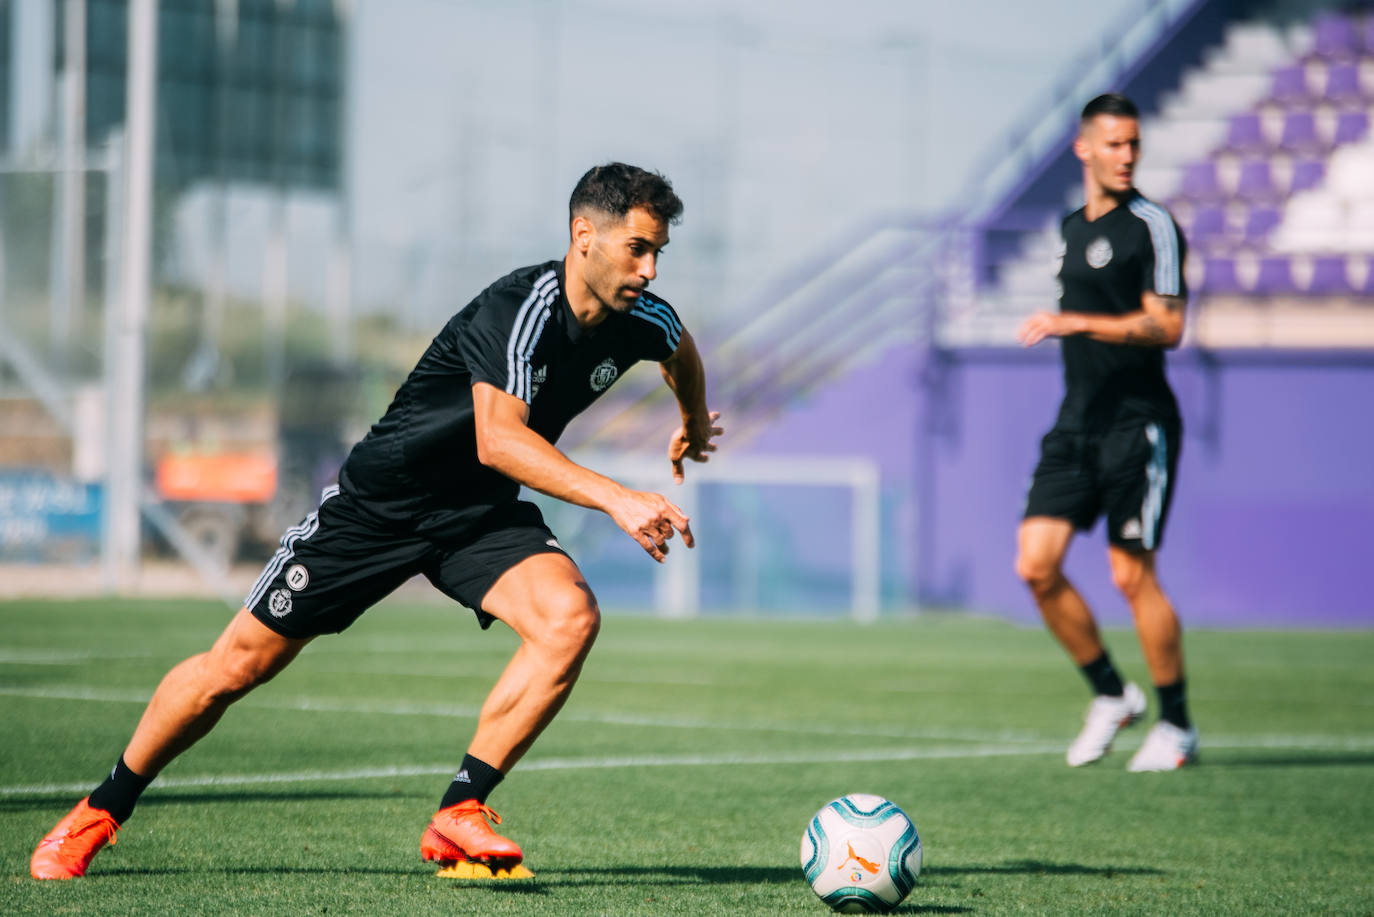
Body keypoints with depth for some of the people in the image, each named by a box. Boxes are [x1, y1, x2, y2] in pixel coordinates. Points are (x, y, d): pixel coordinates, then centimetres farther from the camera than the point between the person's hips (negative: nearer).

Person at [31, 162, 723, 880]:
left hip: (482, 516, 5)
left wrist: (695, 425, 38)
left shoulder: (642, 322, -7)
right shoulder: (520, 309, -29)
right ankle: (102, 811, 20)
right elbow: (497, 439, -42)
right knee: (239, 662, -1)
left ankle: (458, 817, -16)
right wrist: (615, 498, -49)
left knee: (570, 618, -24)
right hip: (379, 502, -5)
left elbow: (682, 349, 20)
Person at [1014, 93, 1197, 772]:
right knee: (1036, 564, -5)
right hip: (1077, 423, 7)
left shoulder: (1152, 226, -7)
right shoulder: (1074, 227, 16)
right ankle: (1110, 696, 12)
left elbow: (1166, 327, -15)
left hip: (1138, 424, -7)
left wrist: (1076, 322, -21)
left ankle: (1177, 725, 8)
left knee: (1132, 575, -7)